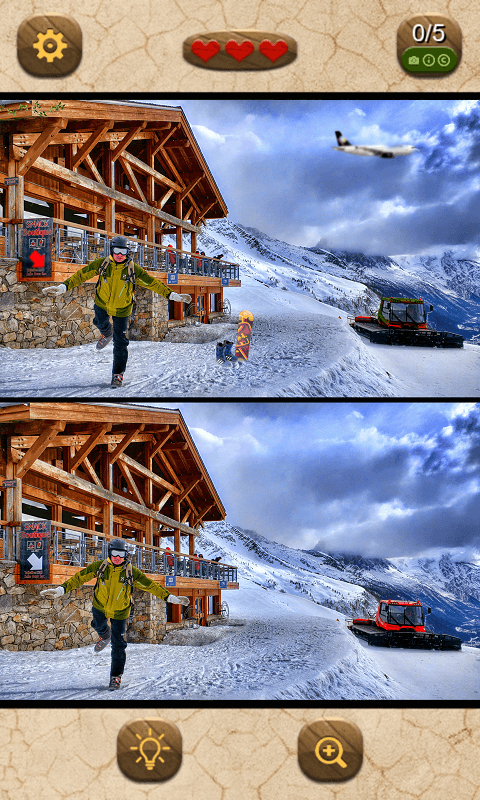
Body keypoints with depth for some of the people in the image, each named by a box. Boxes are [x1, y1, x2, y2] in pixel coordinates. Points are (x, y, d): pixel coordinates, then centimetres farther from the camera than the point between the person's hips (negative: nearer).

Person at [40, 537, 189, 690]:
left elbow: (150, 585, -15)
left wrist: (170, 597, -21)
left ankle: (116, 675, 16)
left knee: (118, 645, 1)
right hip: (100, 606, 1)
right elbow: (79, 577, -12)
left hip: (120, 612, -1)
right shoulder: (100, 567, -16)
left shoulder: (131, 572, -18)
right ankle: (105, 636, 52)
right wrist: (61, 589, -19)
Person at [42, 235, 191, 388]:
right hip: (102, 304, 1)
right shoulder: (102, 264, -16)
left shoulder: (133, 269, -18)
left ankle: (118, 373, 17)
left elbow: (153, 283, -15)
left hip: (122, 310, -1)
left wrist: (172, 295, -21)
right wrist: (63, 287, -21)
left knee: (120, 342, 1)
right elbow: (81, 275, -13)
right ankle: (107, 333, 53)